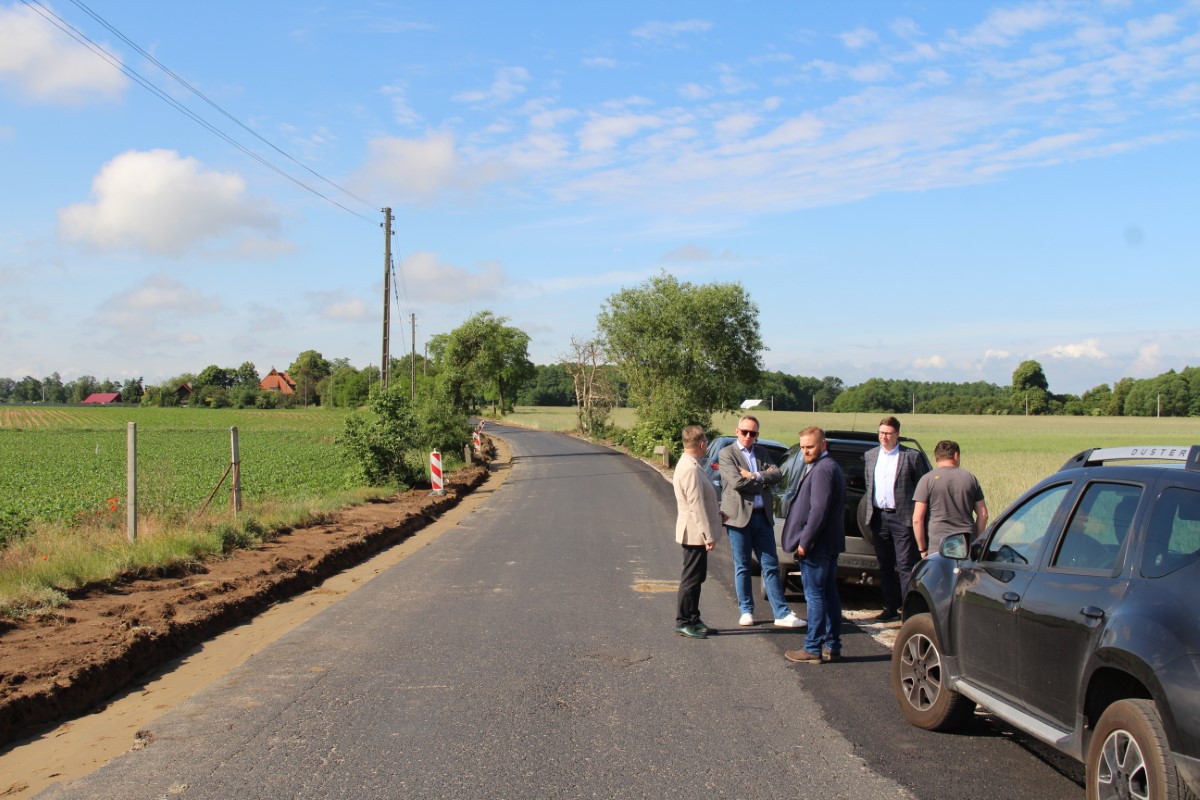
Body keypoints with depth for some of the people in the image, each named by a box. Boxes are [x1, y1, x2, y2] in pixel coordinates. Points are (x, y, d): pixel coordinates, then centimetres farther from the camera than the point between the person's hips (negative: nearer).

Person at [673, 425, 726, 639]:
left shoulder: (688, 464, 11)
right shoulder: (691, 468, -22)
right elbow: (696, 505, -23)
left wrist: (716, 515, 21)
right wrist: (708, 535, -21)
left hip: (695, 533, 10)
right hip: (695, 533, -10)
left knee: (696, 577, 16)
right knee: (691, 579, -2)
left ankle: (693, 620, 24)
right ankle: (683, 623, 5)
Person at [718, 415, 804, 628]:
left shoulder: (762, 452, 14)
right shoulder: (726, 454, -3)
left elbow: (777, 475, 0)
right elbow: (737, 482, -17)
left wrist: (755, 476, -14)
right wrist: (764, 479, -6)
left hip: (762, 516, 4)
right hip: (740, 516, -4)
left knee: (771, 566, 4)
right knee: (742, 567, 5)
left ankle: (782, 613, 5)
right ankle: (746, 611, 15)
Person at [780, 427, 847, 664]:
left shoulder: (822, 470, -17)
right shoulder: (830, 467, 16)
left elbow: (819, 510, -24)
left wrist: (805, 542, -20)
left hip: (816, 546, -11)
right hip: (828, 544, 11)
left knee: (815, 596, -5)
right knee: (829, 594, 13)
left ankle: (812, 649, 0)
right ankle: (832, 646, 20)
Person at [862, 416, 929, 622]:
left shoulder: (911, 456, -4)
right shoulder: (870, 456, 12)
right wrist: (870, 509, 13)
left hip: (902, 518, -6)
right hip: (879, 517, 6)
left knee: (906, 566, -6)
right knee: (885, 566, 11)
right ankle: (891, 608, 19)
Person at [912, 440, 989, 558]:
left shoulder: (927, 479, -1)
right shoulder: (970, 478, 9)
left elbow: (917, 519, -5)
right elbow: (983, 515, 10)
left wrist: (922, 548, 3)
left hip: (938, 544, -3)